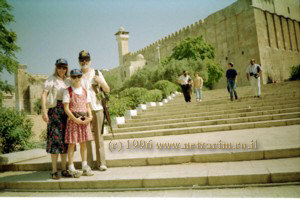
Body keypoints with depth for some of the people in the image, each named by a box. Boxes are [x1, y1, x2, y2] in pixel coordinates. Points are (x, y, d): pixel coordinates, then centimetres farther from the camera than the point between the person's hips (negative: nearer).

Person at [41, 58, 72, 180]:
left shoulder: (68, 80, 15)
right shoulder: (51, 79, 0)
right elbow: (44, 94, -10)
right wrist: (44, 111, -21)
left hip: (67, 111, 5)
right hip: (55, 110, -5)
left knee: (65, 139, 6)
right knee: (55, 138, -7)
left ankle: (64, 169, 14)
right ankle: (54, 171, 0)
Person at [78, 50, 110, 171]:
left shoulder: (97, 73, 11)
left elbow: (107, 90, 10)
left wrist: (100, 82, -9)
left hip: (97, 108, 0)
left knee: (99, 136, 2)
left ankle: (101, 163, 9)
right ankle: (88, 164, 8)